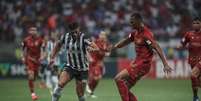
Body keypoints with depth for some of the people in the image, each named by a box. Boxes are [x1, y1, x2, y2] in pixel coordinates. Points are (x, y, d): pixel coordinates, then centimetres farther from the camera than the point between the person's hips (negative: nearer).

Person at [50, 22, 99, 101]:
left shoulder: (83, 38, -18)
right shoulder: (65, 37, -7)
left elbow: (96, 48, -30)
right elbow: (58, 45, 15)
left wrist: (92, 49, -53)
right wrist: (52, 57, 8)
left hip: (82, 70, -2)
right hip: (70, 67, 2)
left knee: (80, 94, 1)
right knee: (60, 84, -23)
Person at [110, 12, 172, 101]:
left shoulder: (146, 34, -17)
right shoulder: (135, 32, 9)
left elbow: (157, 48, -21)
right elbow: (125, 41, 26)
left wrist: (165, 64, -27)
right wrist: (111, 48, 28)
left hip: (143, 64, -9)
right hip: (137, 62, 9)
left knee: (118, 79, -16)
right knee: (125, 89, 7)